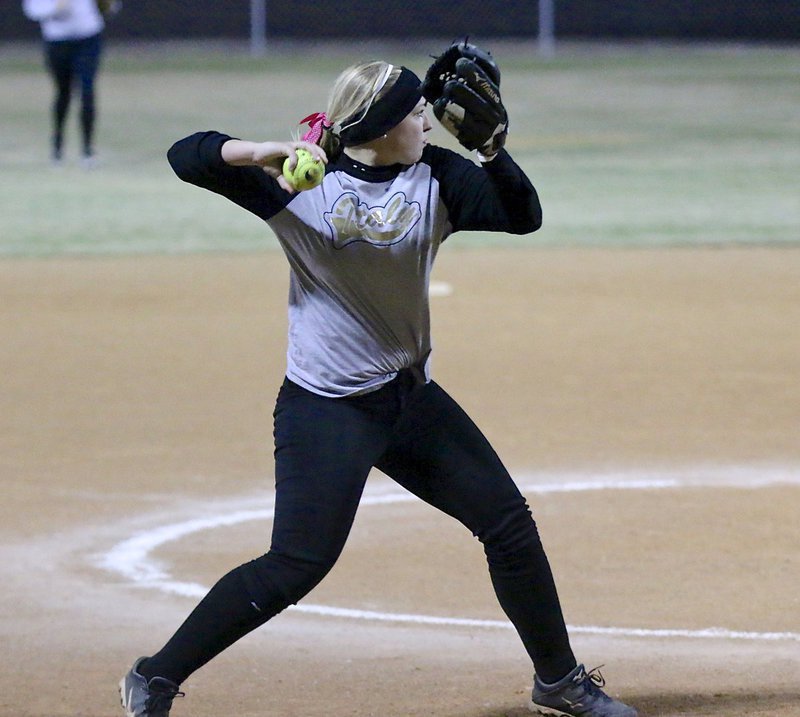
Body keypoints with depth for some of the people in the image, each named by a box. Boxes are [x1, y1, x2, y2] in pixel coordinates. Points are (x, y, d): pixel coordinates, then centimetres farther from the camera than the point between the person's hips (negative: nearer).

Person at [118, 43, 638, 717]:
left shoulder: (436, 177, 0)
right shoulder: (301, 182, -12)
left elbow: (523, 217, -6)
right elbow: (187, 157, -18)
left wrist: (489, 143, -19)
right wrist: (266, 153, -35)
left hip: (412, 398, 6)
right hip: (325, 409, -6)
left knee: (510, 525, 10)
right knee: (295, 566, -13)